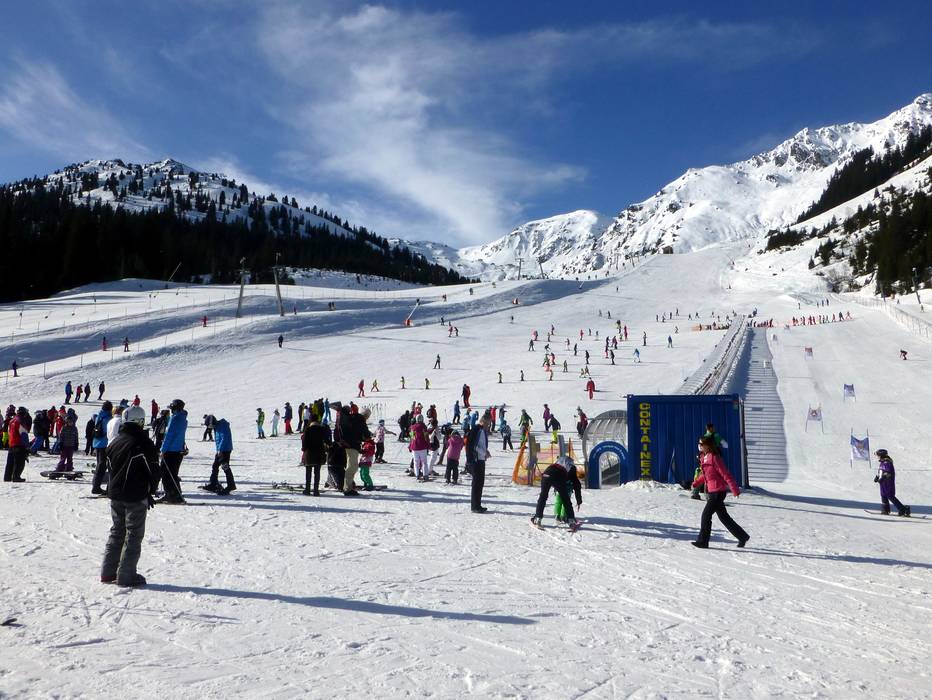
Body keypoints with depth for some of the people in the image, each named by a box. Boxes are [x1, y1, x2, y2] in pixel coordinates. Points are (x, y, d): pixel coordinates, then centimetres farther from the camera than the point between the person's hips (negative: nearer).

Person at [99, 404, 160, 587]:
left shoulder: (115, 442, 7)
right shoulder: (143, 443, -14)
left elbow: (109, 467, 15)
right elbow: (153, 471, -11)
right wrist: (150, 492, 4)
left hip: (115, 496, 7)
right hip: (136, 498, -7)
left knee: (116, 532, 18)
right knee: (134, 535, 2)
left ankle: (108, 572, 20)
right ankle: (126, 576, 3)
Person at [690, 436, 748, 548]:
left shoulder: (715, 458, -17)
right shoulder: (705, 457, 10)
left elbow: (726, 475, -19)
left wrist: (735, 490, -20)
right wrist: (696, 483, 11)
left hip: (718, 492, -9)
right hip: (711, 492, 9)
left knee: (706, 514, -9)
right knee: (723, 517, 15)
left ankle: (703, 542, -2)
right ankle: (743, 537, 28)